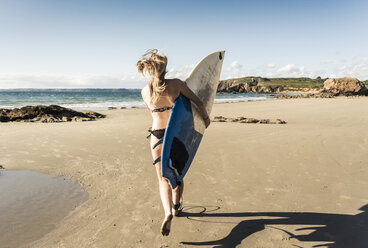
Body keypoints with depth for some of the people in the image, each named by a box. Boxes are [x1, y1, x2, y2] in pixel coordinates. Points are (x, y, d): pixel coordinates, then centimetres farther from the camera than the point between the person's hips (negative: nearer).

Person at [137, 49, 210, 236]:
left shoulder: (145, 91, -5)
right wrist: (206, 118, 11)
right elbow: (198, 102, -6)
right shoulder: (176, 84, -11)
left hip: (157, 135, 0)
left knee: (163, 178, 4)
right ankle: (176, 207, 34)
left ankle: (168, 212, -17)